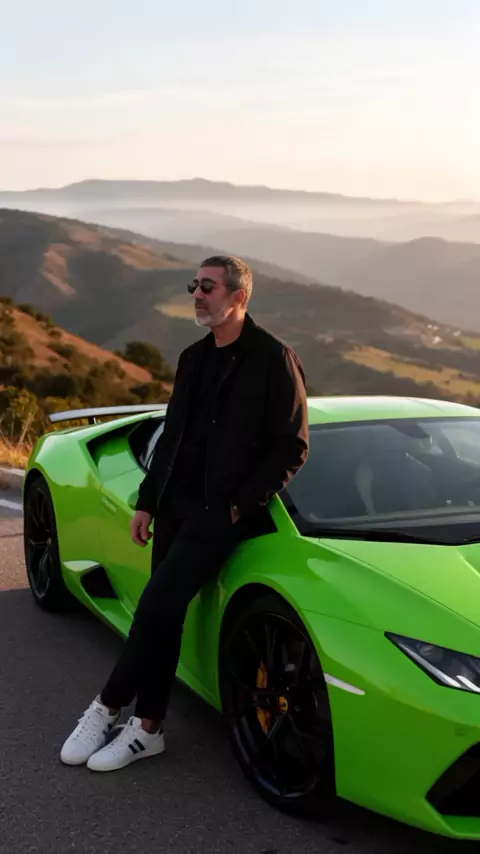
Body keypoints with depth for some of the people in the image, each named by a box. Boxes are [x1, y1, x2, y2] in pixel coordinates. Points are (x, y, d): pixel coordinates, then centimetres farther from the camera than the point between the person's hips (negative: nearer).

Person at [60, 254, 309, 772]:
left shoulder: (273, 360, -7)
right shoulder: (194, 358, 15)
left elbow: (292, 447, -9)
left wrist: (243, 505, -13)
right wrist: (147, 502, 13)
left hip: (222, 510, -7)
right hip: (174, 505, 7)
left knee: (157, 607, -15)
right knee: (163, 615, 8)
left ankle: (107, 708, 1)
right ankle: (148, 729, 17)